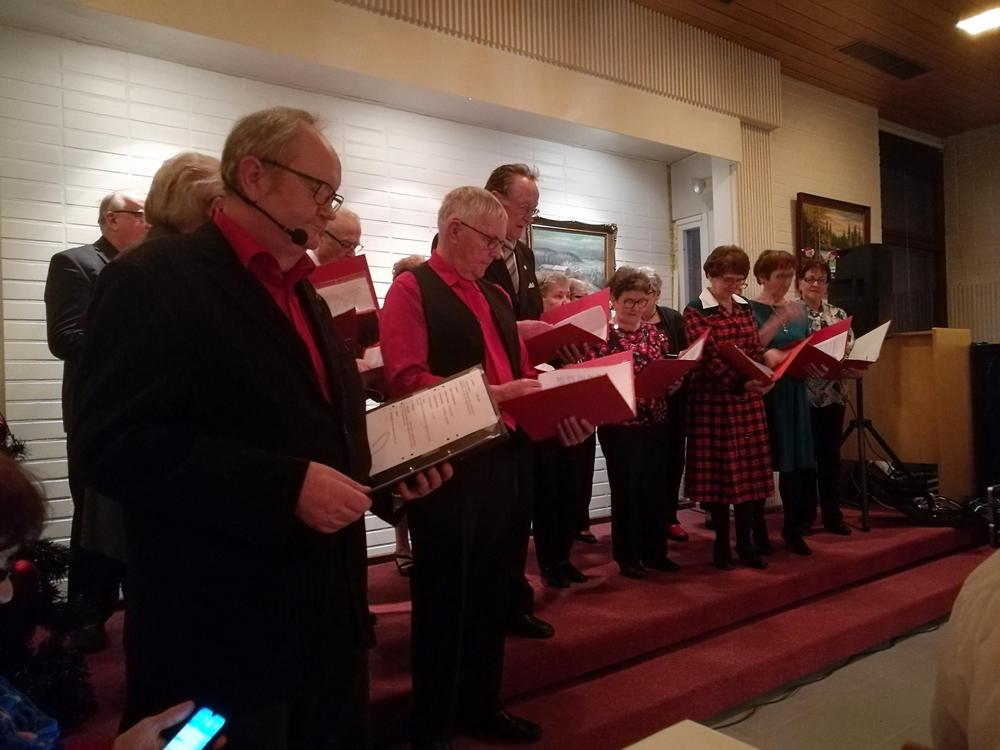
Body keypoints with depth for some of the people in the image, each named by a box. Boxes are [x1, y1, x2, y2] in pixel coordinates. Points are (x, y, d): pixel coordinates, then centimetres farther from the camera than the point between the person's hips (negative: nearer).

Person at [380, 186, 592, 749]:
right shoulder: (412, 289, -6)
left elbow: (521, 374, 19)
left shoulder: (497, 297, 18)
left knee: (493, 588, 17)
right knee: (444, 594, 6)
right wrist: (489, 395, -23)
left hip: (505, 458, 8)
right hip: (447, 465, -7)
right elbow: (406, 380, -18)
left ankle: (481, 704, 35)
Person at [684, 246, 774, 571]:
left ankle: (747, 542, 19)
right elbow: (708, 357, -17)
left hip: (748, 398, 5)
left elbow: (756, 350, 10)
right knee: (718, 471, 1)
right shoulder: (695, 311, -6)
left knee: (750, 470, 7)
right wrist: (740, 382, -30)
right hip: (714, 399, -5)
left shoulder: (745, 308, 13)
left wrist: (761, 379, -10)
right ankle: (722, 544, 14)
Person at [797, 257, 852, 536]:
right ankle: (804, 516, 14)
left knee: (830, 455, 8)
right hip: (801, 394, -3)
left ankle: (833, 516, 17)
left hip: (833, 394, 4)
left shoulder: (838, 314, 11)